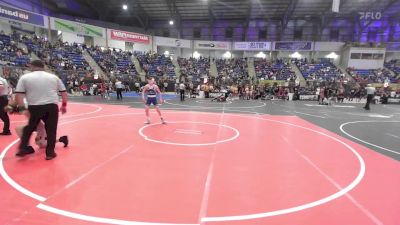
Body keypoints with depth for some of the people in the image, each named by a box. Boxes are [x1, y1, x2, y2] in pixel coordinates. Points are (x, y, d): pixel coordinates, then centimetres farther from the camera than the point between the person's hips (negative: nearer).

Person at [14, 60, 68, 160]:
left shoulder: (25, 77, 6)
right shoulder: (53, 77, 12)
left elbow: (18, 96, -2)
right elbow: (64, 93, 12)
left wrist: (23, 108, 3)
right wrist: (64, 105, 19)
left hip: (34, 107, 0)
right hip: (52, 106, 1)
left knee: (29, 128, 22)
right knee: (51, 130, 9)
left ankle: (23, 148, 27)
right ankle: (50, 153, 14)